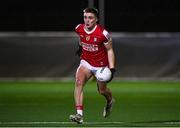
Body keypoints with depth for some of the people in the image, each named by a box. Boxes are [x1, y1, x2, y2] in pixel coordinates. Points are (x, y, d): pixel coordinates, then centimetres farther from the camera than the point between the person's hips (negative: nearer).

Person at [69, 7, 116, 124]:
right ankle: (79, 114, -29)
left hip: (101, 66, -3)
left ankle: (110, 101, 53)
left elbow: (110, 50, -14)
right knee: (79, 82, -23)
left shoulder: (103, 33, -24)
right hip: (86, 62, 3)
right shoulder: (79, 29, -11)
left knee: (102, 90, 14)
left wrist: (112, 68, -20)